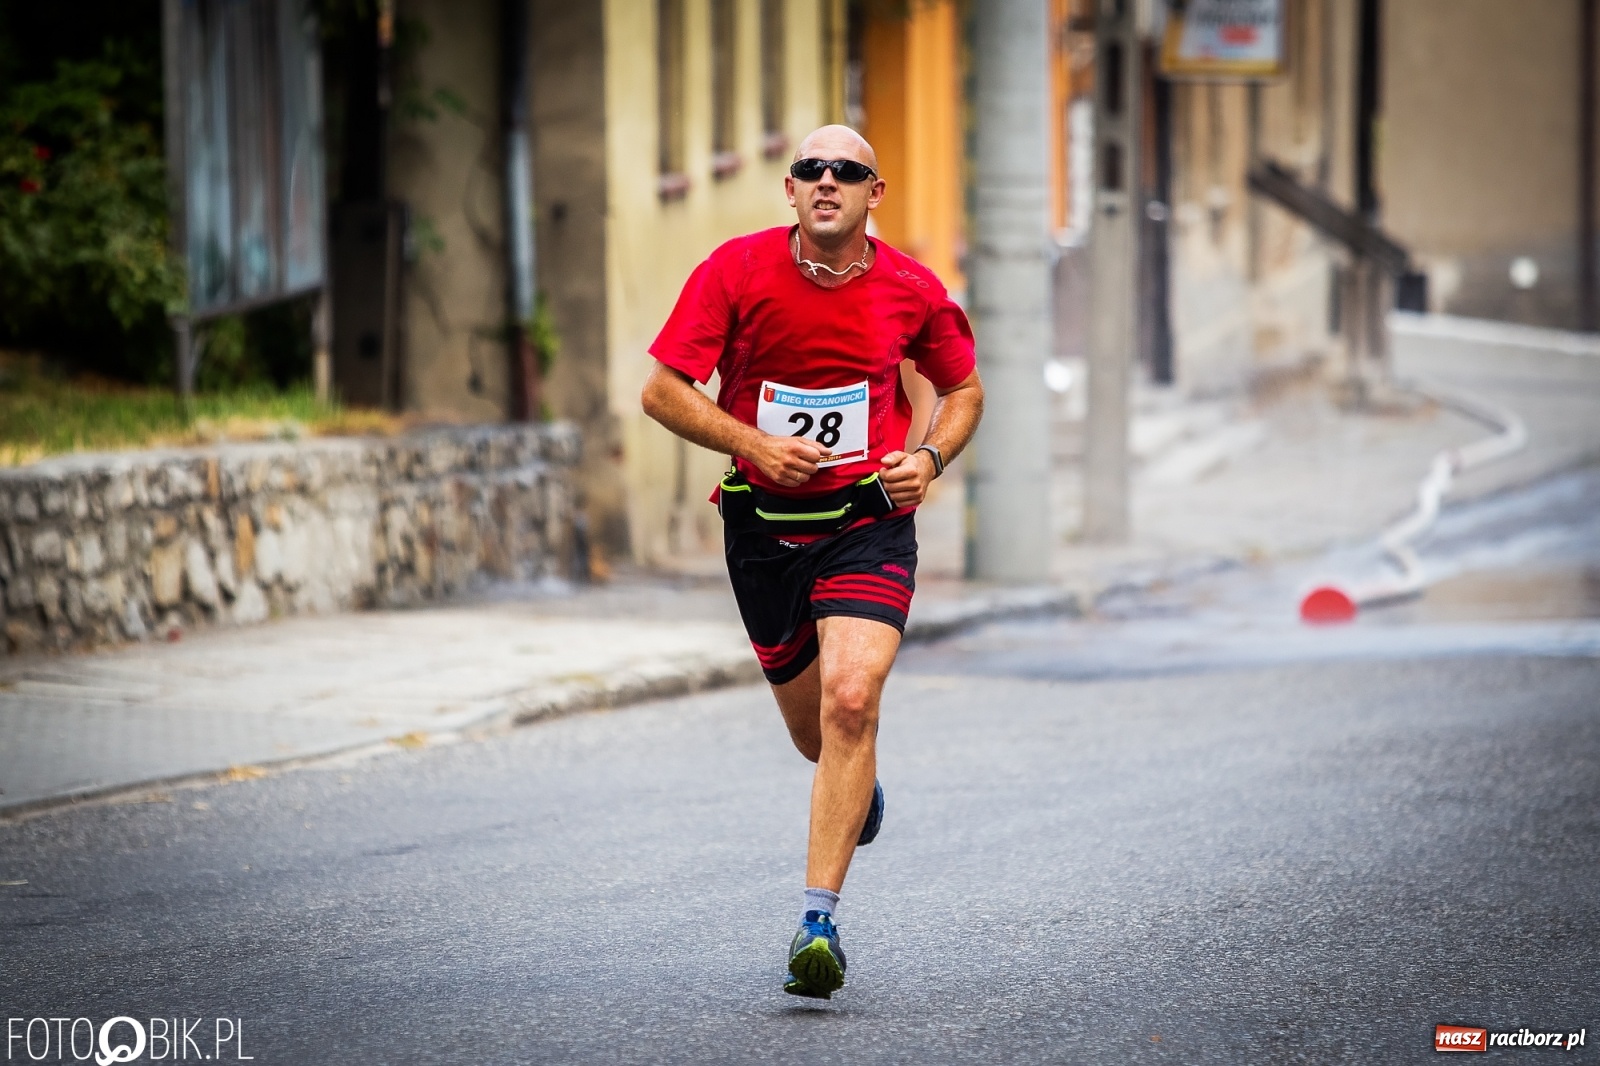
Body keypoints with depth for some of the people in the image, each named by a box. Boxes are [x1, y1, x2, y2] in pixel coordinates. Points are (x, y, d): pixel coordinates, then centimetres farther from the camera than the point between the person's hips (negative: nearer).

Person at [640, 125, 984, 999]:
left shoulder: (911, 290, -4)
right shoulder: (736, 271, -8)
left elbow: (963, 388, 14)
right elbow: (662, 390, -7)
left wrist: (930, 457, -5)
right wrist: (758, 444, -19)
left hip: (869, 523, -1)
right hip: (763, 525, 1)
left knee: (850, 702, -21)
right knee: (812, 729, 13)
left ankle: (818, 921, -19)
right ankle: (861, 786, 52)